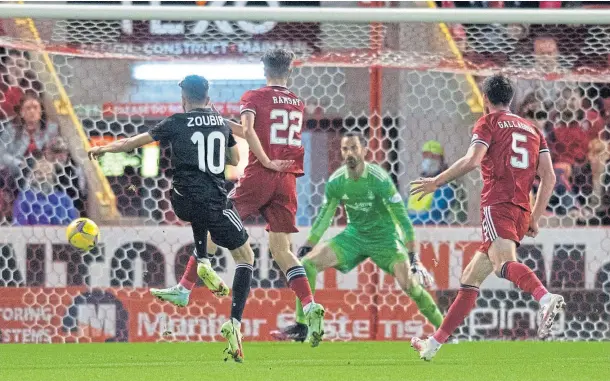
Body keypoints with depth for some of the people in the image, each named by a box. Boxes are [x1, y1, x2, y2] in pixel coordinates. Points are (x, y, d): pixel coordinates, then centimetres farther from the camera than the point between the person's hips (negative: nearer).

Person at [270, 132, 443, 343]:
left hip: (384, 237, -5)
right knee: (308, 263, -11)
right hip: (354, 236, 5)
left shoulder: (379, 179, -20)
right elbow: (324, 217, 8)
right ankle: (300, 327, -4)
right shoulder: (336, 182, -7)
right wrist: (306, 247, 6)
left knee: (409, 284, -23)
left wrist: (413, 256, -19)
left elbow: (402, 218, -17)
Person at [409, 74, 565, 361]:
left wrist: (436, 182, -2)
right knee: (470, 278, 15)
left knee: (504, 263, -31)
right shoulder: (532, 129, 24)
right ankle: (434, 343, 20)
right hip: (522, 210, 7)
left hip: (497, 203, -7)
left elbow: (472, 160, -11)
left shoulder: (489, 122, 7)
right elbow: (549, 178, 15)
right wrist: (535, 218, 19)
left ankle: (547, 299, -60)